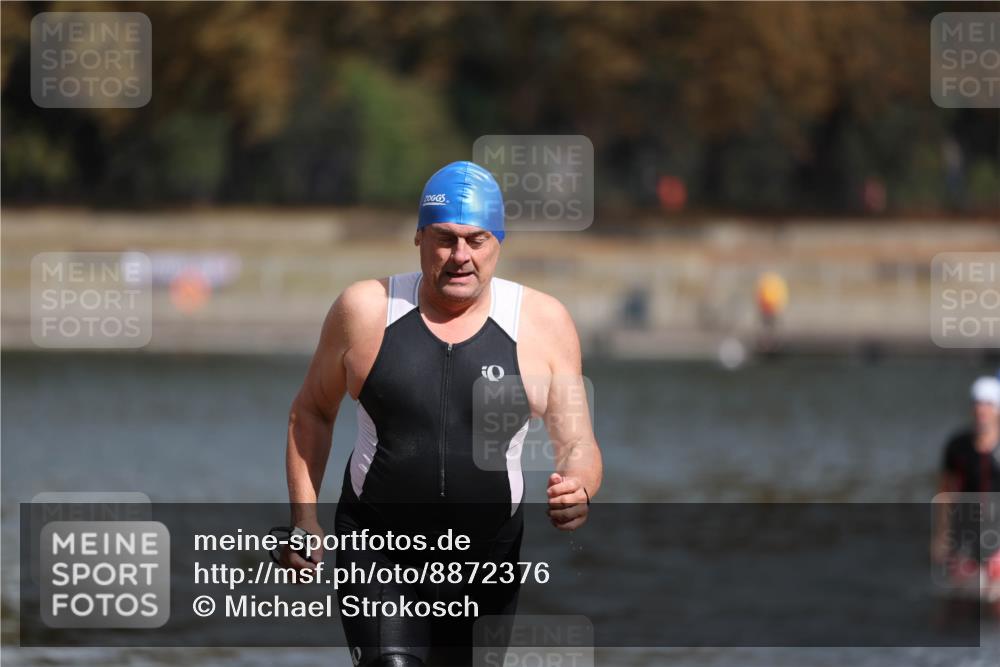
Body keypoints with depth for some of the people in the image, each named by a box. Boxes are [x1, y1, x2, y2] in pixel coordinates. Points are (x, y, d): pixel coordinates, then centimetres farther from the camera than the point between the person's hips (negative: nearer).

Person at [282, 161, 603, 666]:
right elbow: (312, 411, 10)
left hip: (488, 565, 2)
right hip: (379, 558, -2)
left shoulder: (543, 322, -3)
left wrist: (578, 491, -25)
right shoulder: (366, 311, -3)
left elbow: (577, 444, -2)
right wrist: (304, 516, 2)